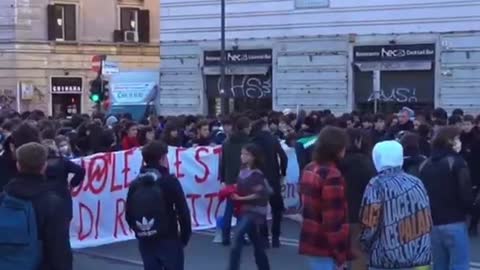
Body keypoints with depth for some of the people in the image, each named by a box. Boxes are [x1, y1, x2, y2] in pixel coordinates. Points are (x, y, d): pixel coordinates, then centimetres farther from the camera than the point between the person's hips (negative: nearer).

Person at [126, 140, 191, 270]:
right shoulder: (169, 181, -8)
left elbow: (129, 215, 8)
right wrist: (185, 236, 1)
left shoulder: (135, 184, 7)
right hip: (168, 240, -5)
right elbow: (183, 211, -10)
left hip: (145, 242, 5)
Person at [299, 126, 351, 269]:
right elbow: (334, 219, -21)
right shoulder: (332, 175, -20)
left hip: (311, 240, 9)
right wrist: (339, 251, -17)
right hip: (325, 245, -9)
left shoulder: (309, 169, 9)